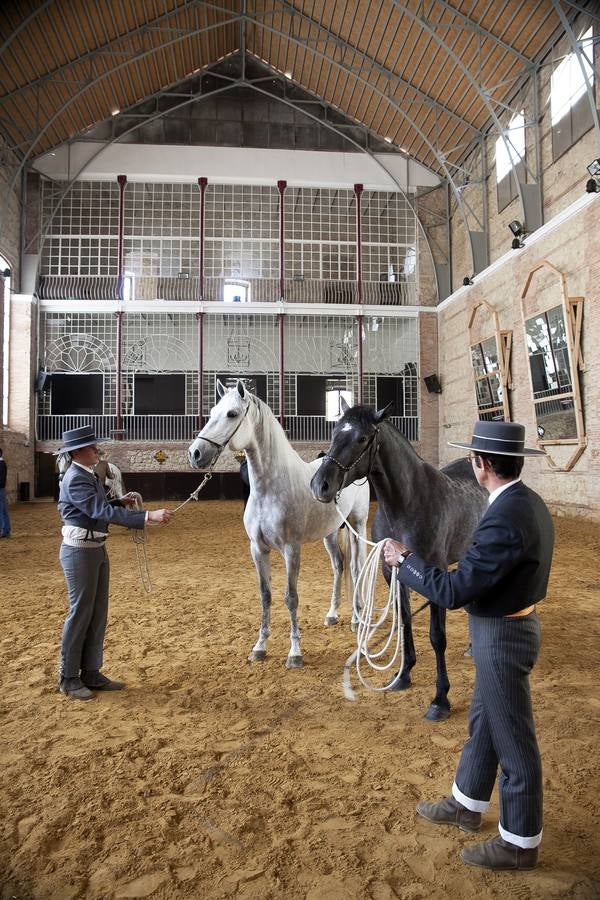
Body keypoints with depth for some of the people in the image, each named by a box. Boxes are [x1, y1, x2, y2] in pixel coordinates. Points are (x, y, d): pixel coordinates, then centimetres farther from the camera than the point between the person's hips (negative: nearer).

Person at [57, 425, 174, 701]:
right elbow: (102, 512, -30)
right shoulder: (75, 479, -20)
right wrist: (149, 516, -34)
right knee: (80, 612, 1)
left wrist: (120, 502, 2)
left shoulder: (89, 475, 10)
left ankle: (91, 673, 23)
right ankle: (68, 678, 17)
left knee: (98, 612, 12)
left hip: (97, 549, 9)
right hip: (79, 551, -9)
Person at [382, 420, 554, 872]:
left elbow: (453, 591, -29)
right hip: (510, 626, 10)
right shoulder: (529, 502, 1)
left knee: (512, 738, 9)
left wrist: (404, 559, -17)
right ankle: (467, 805, 44)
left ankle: (520, 843, 30)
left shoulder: (506, 518, -30)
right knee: (483, 722, 24)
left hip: (502, 636, -10)